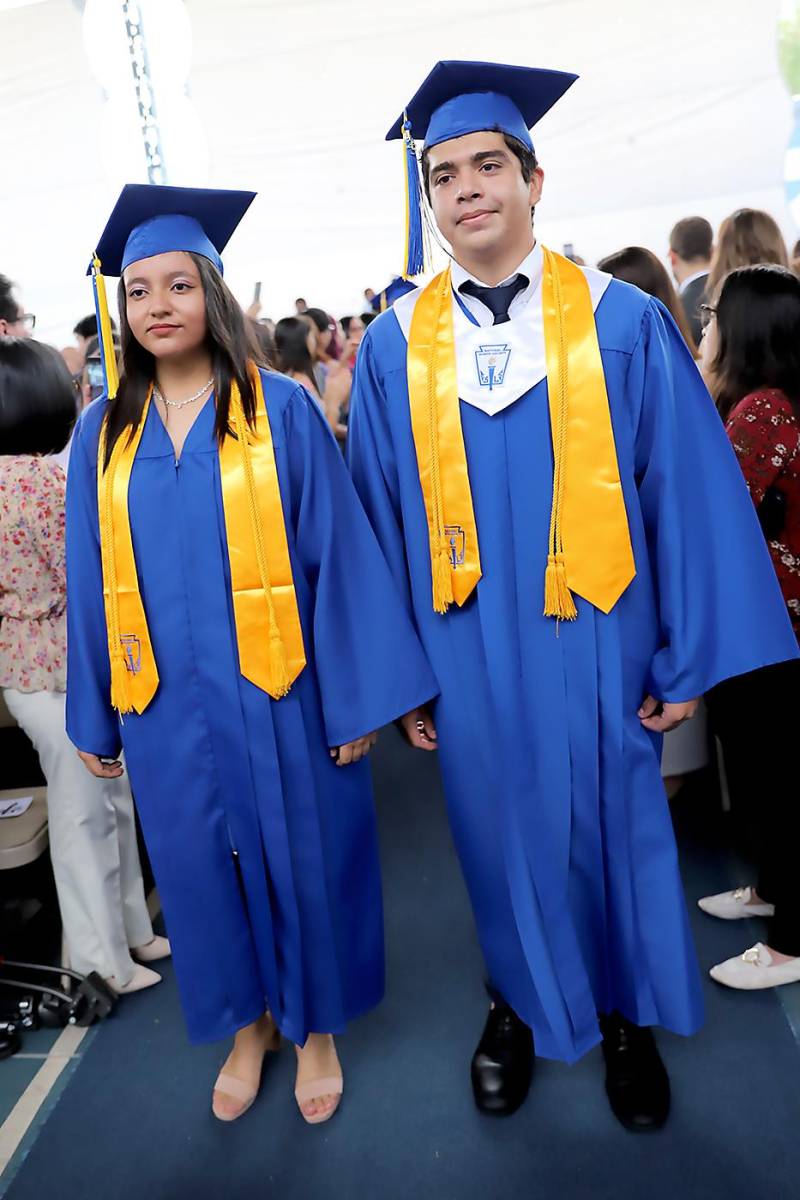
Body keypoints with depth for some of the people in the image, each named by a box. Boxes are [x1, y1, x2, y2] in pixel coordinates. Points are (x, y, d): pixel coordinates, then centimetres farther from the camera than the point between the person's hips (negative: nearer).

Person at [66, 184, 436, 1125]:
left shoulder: (282, 411, -5)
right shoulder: (103, 434, 4)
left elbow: (336, 554, -7)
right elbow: (93, 585, 8)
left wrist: (356, 695, -9)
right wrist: (94, 717, 9)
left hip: (277, 694, -3)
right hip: (166, 705, 3)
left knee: (301, 860, 11)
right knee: (202, 867, 16)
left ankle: (314, 1025, 36)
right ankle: (248, 1022, 40)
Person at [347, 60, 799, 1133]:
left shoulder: (625, 321, -4)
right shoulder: (394, 346, 1)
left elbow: (690, 493, -3)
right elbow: (379, 517, 3)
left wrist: (690, 657, -5)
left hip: (595, 649, -1)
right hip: (469, 662, 1)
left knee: (614, 832, 14)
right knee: (503, 834, 16)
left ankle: (627, 1016, 41)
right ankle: (521, 1003, 43)